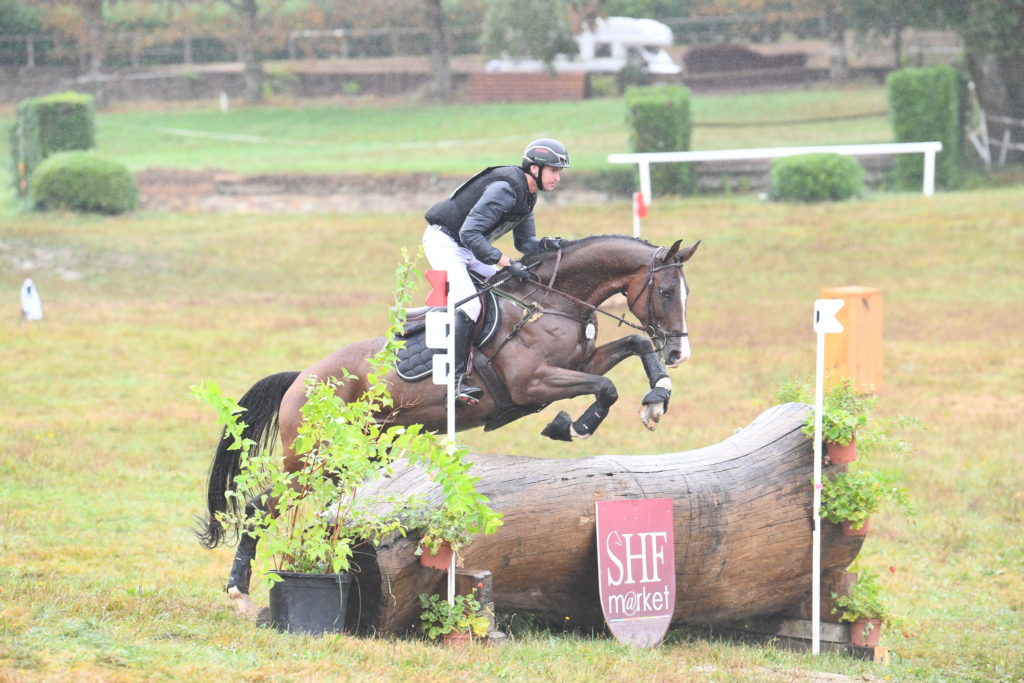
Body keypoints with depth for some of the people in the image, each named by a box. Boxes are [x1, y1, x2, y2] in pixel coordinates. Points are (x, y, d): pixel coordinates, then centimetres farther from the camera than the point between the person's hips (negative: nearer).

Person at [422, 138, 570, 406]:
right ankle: (456, 379, -27)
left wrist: (546, 244, -10)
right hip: (444, 242, -10)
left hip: (469, 250, 10)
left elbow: (524, 242, 12)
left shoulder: (527, 195, 6)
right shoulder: (504, 189, -25)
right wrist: (507, 262, -33)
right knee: (468, 304, -26)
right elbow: (469, 233, -30)